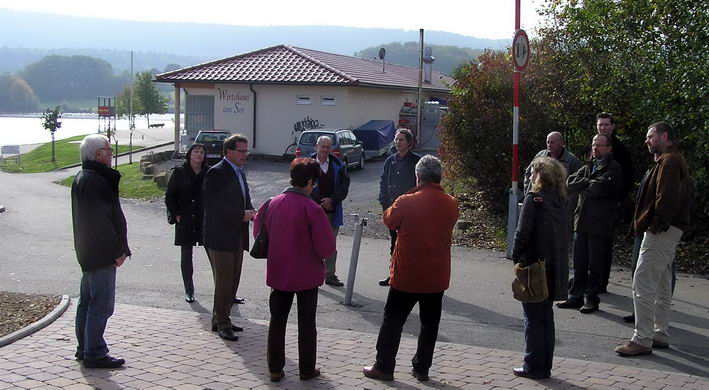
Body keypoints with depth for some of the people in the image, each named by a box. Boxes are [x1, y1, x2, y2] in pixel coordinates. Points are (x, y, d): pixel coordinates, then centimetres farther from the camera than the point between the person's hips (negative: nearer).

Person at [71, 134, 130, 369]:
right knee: (101, 304, -5)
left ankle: (85, 348, 27)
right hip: (102, 254, -11)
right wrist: (118, 251, -17)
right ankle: (94, 354, 1)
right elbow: (102, 220, -23)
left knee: (87, 301, 17)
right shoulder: (94, 180, -19)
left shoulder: (82, 178, 15)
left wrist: (118, 248, 17)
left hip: (89, 253, 11)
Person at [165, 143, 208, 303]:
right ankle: (189, 290, 18)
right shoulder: (179, 172, -1)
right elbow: (170, 197, 1)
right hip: (186, 221, -1)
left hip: (206, 220, 1)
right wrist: (177, 215, -5)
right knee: (186, 255, 7)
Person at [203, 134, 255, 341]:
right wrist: (242, 215, -22)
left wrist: (251, 212, 1)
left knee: (233, 281, 14)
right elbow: (215, 205, -20)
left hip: (237, 237, 9)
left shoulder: (240, 172, 15)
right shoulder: (216, 173, -13)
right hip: (221, 237, -9)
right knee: (224, 283, -2)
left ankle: (220, 319, 26)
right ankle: (222, 323, 8)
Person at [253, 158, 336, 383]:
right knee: (306, 323, 11)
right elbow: (327, 246, -19)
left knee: (277, 320, 15)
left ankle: (275, 369, 19)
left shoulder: (272, 204, -7)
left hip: (278, 273, 3)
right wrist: (319, 256, 3)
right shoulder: (312, 209, -20)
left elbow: (259, 234, 7)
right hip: (307, 275, -3)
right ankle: (307, 370, 20)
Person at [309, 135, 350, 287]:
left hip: (332, 210, 3)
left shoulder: (338, 165, 4)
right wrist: (322, 202, -11)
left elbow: (344, 185, 0)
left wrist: (332, 200, -12)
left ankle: (330, 275, 18)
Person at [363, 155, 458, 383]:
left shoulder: (407, 202, -16)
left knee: (393, 321, 9)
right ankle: (422, 368, 20)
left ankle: (384, 367, 15)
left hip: (407, 274, -4)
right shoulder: (451, 205, -2)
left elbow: (389, 220, 2)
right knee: (430, 323, 14)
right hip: (437, 277, 4)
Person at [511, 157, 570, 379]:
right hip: (554, 267, 6)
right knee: (546, 317, 15)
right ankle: (545, 366, 21)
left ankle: (534, 367, 8)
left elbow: (523, 233, -16)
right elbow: (564, 234, 9)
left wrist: (516, 258, -5)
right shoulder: (561, 200, 6)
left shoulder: (534, 198, -14)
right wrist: (558, 258, 15)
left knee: (533, 319, 3)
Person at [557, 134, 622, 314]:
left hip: (600, 224, -6)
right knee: (579, 263, 10)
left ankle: (591, 299, 11)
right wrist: (589, 183, -9)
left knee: (595, 265, 2)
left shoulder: (614, 168, -3)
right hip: (582, 221, 6)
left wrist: (582, 187, -3)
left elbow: (600, 188, -19)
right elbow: (570, 183, 4)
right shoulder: (588, 167, 19)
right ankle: (576, 297, 18)